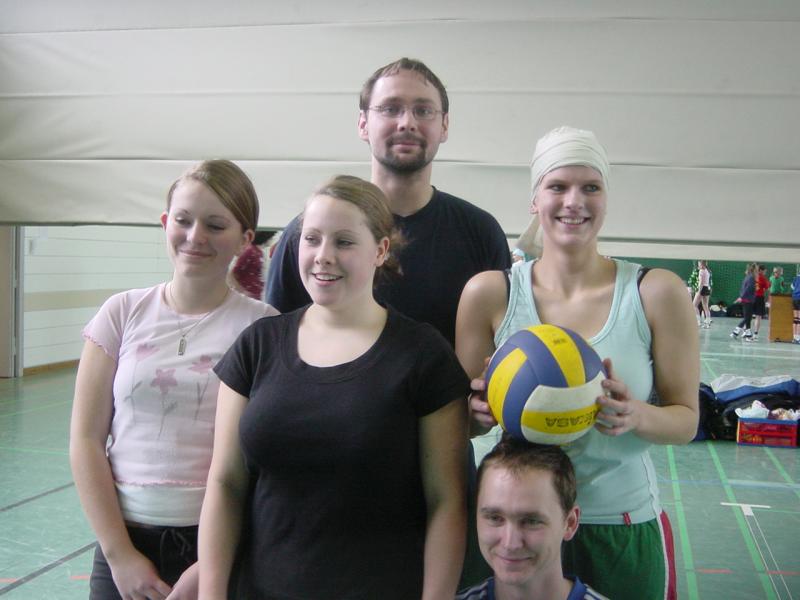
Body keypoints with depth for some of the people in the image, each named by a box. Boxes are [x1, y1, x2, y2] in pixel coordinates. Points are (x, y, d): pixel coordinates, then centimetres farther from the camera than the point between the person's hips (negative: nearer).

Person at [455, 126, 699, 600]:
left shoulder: (657, 293, -7)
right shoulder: (489, 293, -6)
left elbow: (686, 420, -1)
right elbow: (463, 420, 1)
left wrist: (635, 415, -22)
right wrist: (483, 412, -21)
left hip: (624, 523, 0)